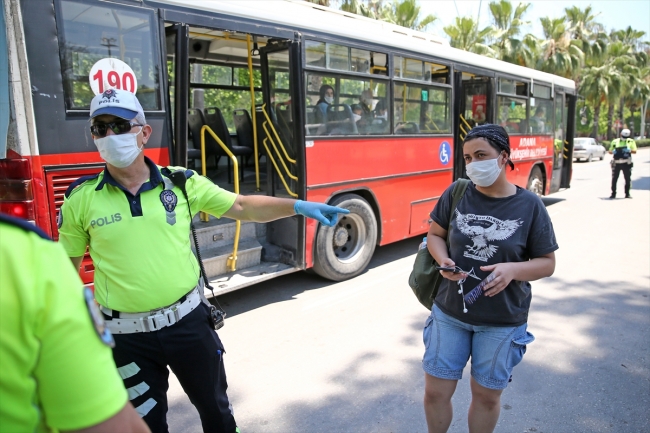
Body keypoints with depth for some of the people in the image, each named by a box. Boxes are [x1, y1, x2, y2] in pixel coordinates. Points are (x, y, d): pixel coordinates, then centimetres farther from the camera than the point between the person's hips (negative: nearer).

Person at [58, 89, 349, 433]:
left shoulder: (181, 183, -7)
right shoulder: (80, 199, -7)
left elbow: (242, 207, -4)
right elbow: (67, 267, 4)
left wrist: (298, 206, -15)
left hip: (189, 320, 1)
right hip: (127, 336, 0)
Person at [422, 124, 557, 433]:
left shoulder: (530, 205, -8)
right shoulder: (456, 194, -5)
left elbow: (547, 263, -3)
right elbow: (435, 235, 6)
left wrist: (513, 270, -23)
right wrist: (444, 261, -15)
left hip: (502, 322, -1)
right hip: (449, 312, 2)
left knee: (487, 395, 16)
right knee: (435, 391, 10)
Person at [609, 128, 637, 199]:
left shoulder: (631, 141, 7)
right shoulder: (615, 141, 8)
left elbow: (635, 151, 0)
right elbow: (610, 151, 10)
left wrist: (629, 150, -22)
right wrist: (613, 152, -13)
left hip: (626, 163, 0)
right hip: (616, 163, 0)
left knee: (628, 179, 5)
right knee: (614, 179, 0)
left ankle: (627, 194, 16)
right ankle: (613, 194, 7)